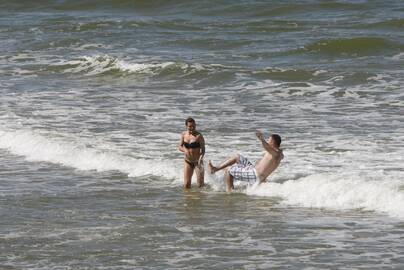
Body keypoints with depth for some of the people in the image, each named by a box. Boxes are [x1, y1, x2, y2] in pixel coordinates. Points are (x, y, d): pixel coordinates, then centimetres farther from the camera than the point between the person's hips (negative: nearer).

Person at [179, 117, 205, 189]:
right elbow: (180, 146, 8)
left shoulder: (198, 136, -14)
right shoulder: (184, 134, 0)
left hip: (197, 162, -4)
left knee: (200, 185, -2)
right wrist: (184, 150, -15)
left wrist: (201, 158, -34)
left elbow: (203, 149, -15)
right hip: (188, 162, 4)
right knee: (186, 185, 1)